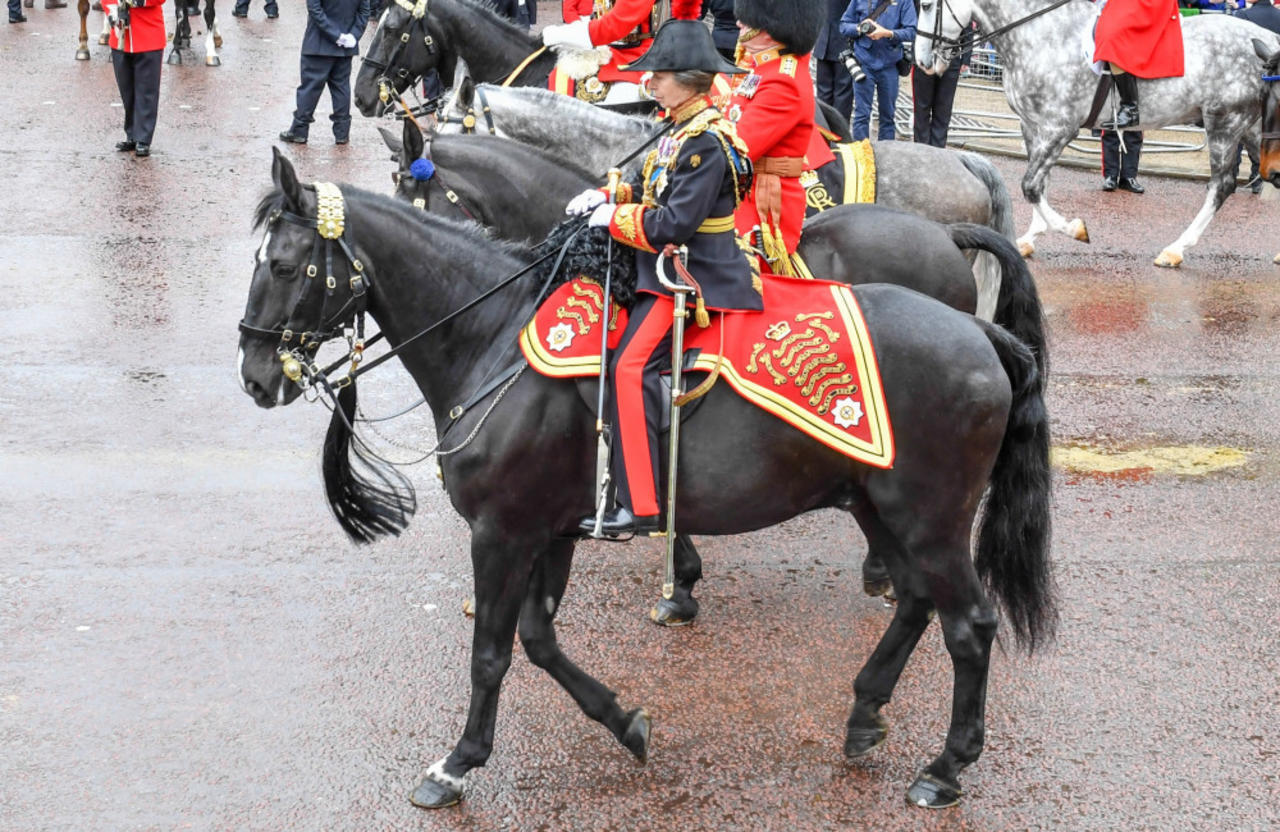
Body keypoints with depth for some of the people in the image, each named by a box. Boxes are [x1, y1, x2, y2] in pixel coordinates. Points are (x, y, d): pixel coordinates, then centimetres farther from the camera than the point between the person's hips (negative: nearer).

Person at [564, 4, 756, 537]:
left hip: (692, 276, -11)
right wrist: (609, 196, 6)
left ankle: (640, 507, -23)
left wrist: (616, 219, -12)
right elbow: (660, 191, 21)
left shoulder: (706, 142, -19)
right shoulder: (684, 131, 12)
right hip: (673, 271, 11)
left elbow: (675, 222, -24)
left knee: (632, 367, -21)